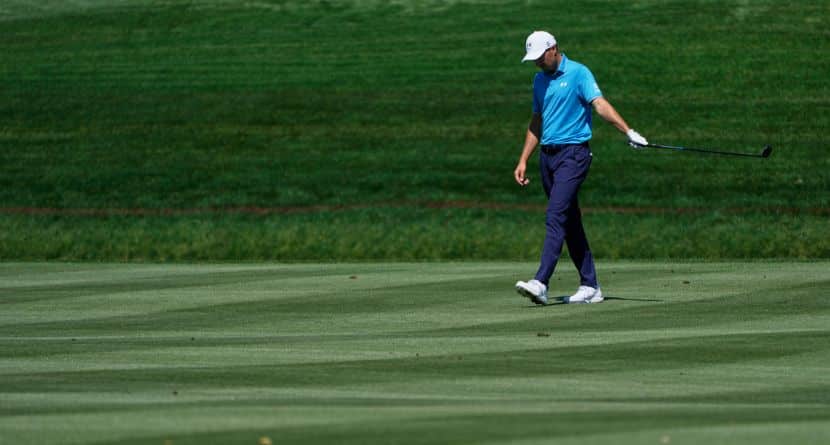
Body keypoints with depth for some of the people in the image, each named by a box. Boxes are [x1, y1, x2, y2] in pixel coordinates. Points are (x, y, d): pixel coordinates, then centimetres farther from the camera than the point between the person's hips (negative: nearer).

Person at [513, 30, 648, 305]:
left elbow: (600, 104, -20)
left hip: (573, 154, -8)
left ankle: (541, 283, -24)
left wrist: (628, 131, -33)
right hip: (548, 156, 8)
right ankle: (590, 286, 13)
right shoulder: (540, 80, 15)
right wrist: (523, 161, 19)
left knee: (555, 217, -17)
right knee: (570, 222, 9)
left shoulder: (578, 74, -7)